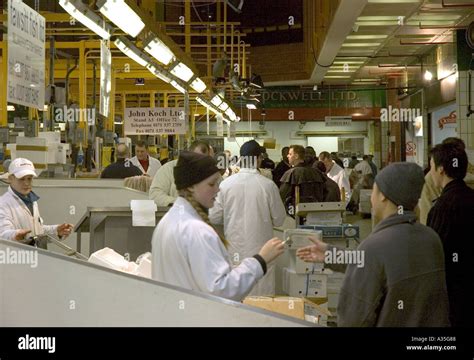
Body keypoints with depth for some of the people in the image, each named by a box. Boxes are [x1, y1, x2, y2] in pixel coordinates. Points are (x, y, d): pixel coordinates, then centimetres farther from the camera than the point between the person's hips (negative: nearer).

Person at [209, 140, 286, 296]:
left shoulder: (226, 184, -6)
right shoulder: (268, 185, -11)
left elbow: (214, 217, 0)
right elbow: (279, 220, -2)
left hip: (234, 250, 2)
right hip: (260, 248, -2)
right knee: (262, 298, 6)